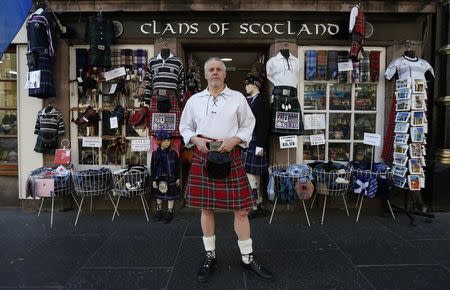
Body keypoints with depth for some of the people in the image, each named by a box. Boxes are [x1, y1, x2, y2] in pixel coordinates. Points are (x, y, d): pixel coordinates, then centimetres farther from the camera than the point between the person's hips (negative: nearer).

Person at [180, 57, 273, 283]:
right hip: (202, 156, 2)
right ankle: (210, 257, 25)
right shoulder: (194, 100, 10)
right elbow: (185, 127, 15)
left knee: (240, 208, 1)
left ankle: (248, 258, 18)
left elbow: (248, 126, 8)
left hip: (231, 155, -1)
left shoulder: (237, 98, 7)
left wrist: (233, 140, -10)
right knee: (206, 207, 8)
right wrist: (196, 140, -6)